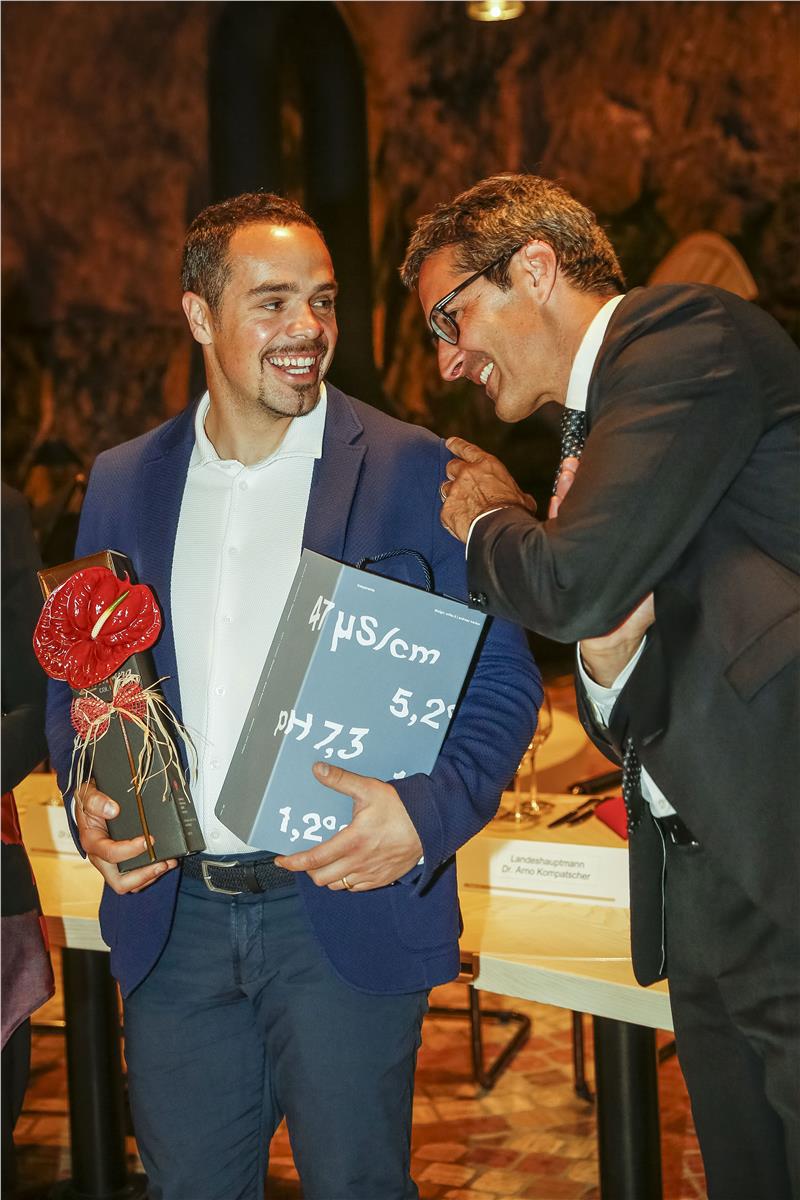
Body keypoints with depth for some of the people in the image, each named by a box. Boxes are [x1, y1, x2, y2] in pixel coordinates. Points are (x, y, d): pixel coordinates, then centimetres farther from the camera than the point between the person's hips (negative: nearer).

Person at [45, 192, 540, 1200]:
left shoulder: (413, 472, -4)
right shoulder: (124, 482, 8)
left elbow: (502, 680, -4)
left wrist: (428, 814, -20)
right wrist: (87, 798, -5)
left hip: (346, 911, -3)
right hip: (172, 918, 4)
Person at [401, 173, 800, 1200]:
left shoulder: (689, 332, -6)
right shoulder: (598, 423, 21)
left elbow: (578, 579, -19)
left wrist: (487, 521, 3)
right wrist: (606, 662, -2)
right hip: (704, 895, 9)